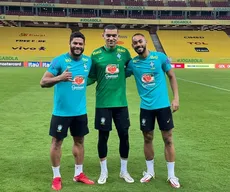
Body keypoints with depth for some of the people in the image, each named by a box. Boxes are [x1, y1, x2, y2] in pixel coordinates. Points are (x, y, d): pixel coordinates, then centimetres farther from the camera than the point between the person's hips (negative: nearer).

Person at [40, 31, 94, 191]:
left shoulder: (88, 61, 3)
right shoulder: (59, 60, -11)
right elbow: (43, 82, -15)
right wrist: (59, 78, -29)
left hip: (80, 111, 5)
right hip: (62, 111, -4)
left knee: (79, 141, 14)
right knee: (57, 142, 6)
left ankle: (79, 174, 30)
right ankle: (56, 177, 21)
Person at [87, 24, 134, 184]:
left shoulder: (124, 52, 1)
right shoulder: (96, 54, -3)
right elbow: (91, 77, 1)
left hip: (120, 102, 2)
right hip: (103, 103, -1)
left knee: (124, 136, 8)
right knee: (103, 136, 7)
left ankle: (124, 171, 28)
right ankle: (104, 171, 27)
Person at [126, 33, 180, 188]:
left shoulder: (160, 57, -6)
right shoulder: (132, 63, -2)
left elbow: (172, 76, 1)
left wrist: (176, 98, -4)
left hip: (163, 104, -2)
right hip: (146, 107, 2)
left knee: (168, 139, 5)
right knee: (148, 139, 11)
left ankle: (171, 175, 18)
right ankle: (150, 171, 29)